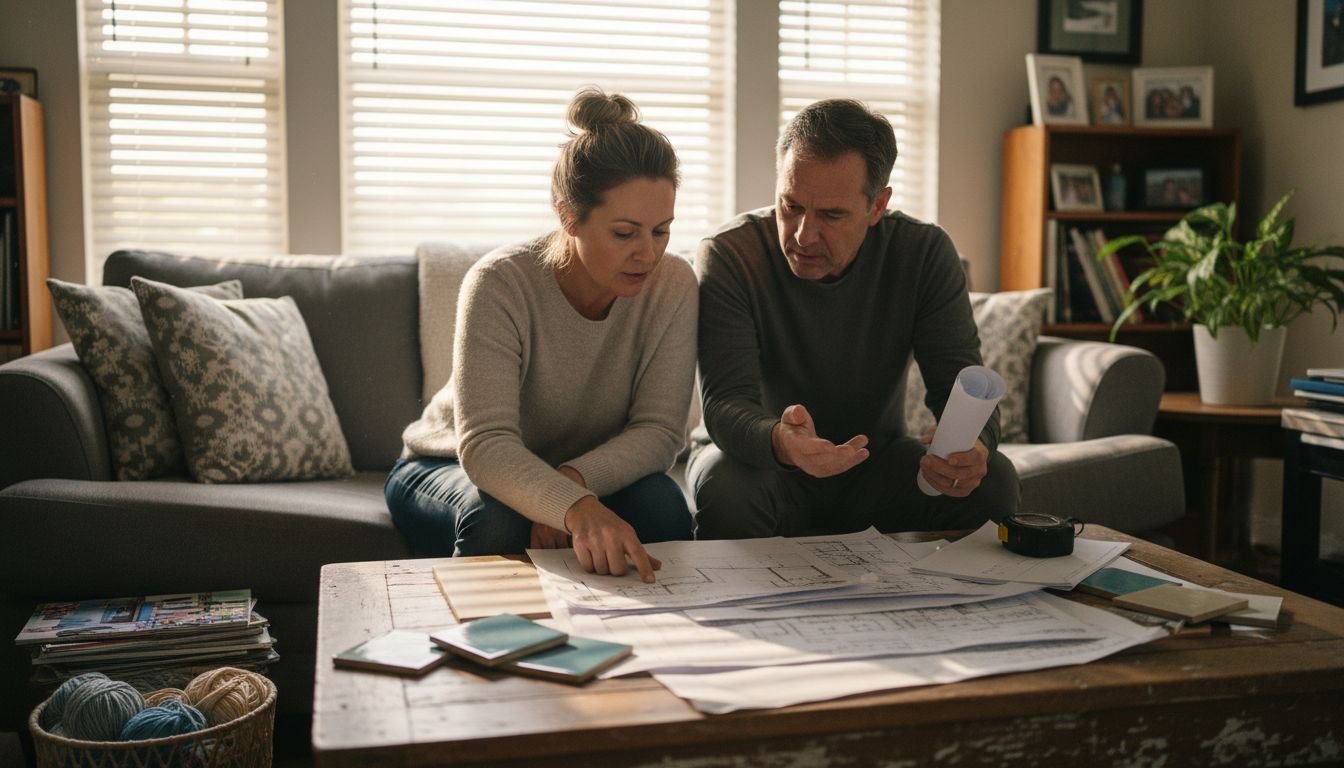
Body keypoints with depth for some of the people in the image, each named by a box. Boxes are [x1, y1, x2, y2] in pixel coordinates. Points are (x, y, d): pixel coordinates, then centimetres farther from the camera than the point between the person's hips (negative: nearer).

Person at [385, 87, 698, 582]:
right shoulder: (500, 284, -27)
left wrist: (571, 479, -37)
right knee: (496, 517, -35)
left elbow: (659, 430, -19)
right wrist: (576, 508, -56)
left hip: (591, 477, 2)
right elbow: (484, 444, -37)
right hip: (456, 468, -2)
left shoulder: (673, 286, -16)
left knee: (661, 501, -28)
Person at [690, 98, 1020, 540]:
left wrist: (970, 444, -38)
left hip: (877, 459, 3)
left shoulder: (924, 254, -11)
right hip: (761, 457, -2)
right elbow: (726, 403, -28)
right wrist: (779, 442, -53)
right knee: (723, 489, -37)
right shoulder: (728, 256, -19)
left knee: (993, 480, -22)